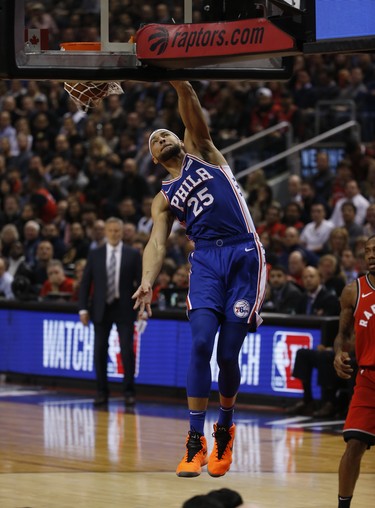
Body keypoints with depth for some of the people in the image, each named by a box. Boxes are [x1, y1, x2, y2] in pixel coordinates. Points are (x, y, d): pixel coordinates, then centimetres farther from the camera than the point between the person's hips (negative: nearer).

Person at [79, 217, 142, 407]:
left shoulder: (133, 255, 2)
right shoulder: (95, 254, 6)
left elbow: (141, 282, 1)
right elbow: (85, 282, 5)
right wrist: (83, 308, -2)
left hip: (124, 308, -2)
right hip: (101, 308, 2)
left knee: (127, 350, -5)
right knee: (100, 350, 2)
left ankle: (129, 392, 4)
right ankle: (102, 392, 11)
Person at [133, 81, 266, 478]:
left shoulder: (202, 154, 17)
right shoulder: (164, 198, 20)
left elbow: (194, 115, 0)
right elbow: (157, 242, 6)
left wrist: (179, 82, -18)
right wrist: (147, 282, -13)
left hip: (243, 255, -2)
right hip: (205, 258, 2)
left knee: (228, 354, -5)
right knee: (200, 344, -17)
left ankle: (225, 427, 19)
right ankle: (195, 442, -13)